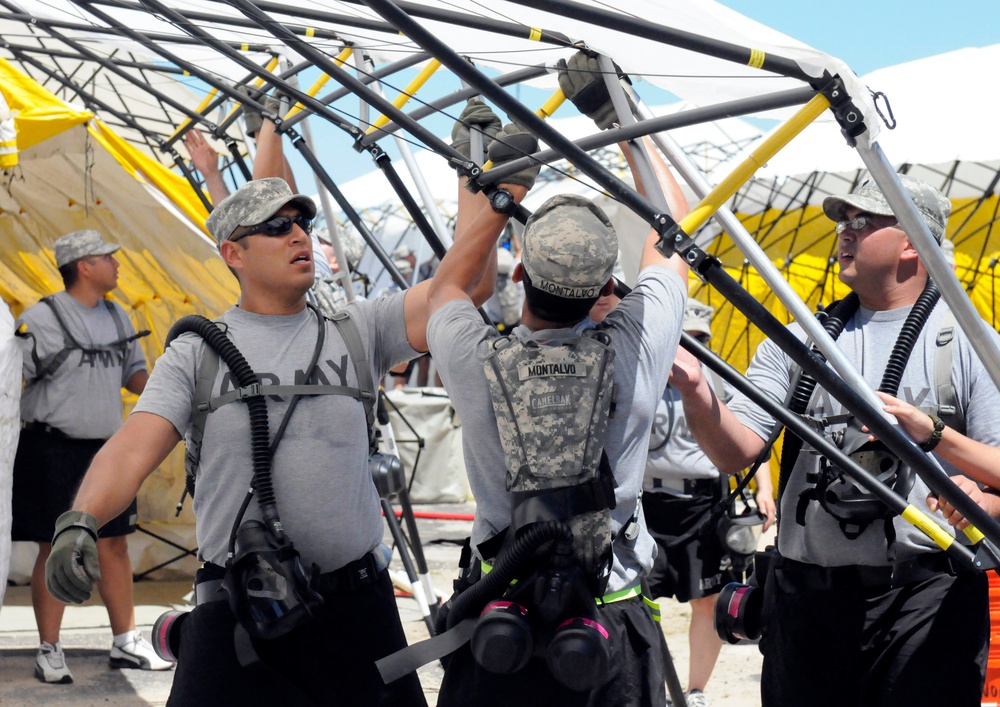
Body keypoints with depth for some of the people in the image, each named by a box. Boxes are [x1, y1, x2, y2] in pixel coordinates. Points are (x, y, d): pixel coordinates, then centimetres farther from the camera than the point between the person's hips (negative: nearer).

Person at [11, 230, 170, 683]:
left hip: (108, 450, 6)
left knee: (115, 545, 10)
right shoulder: (40, 320, -10)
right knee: (55, 550, 0)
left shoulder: (117, 317, 11)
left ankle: (125, 644, 20)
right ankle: (49, 651, 10)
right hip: (54, 453, -6)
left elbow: (134, 374, 19)